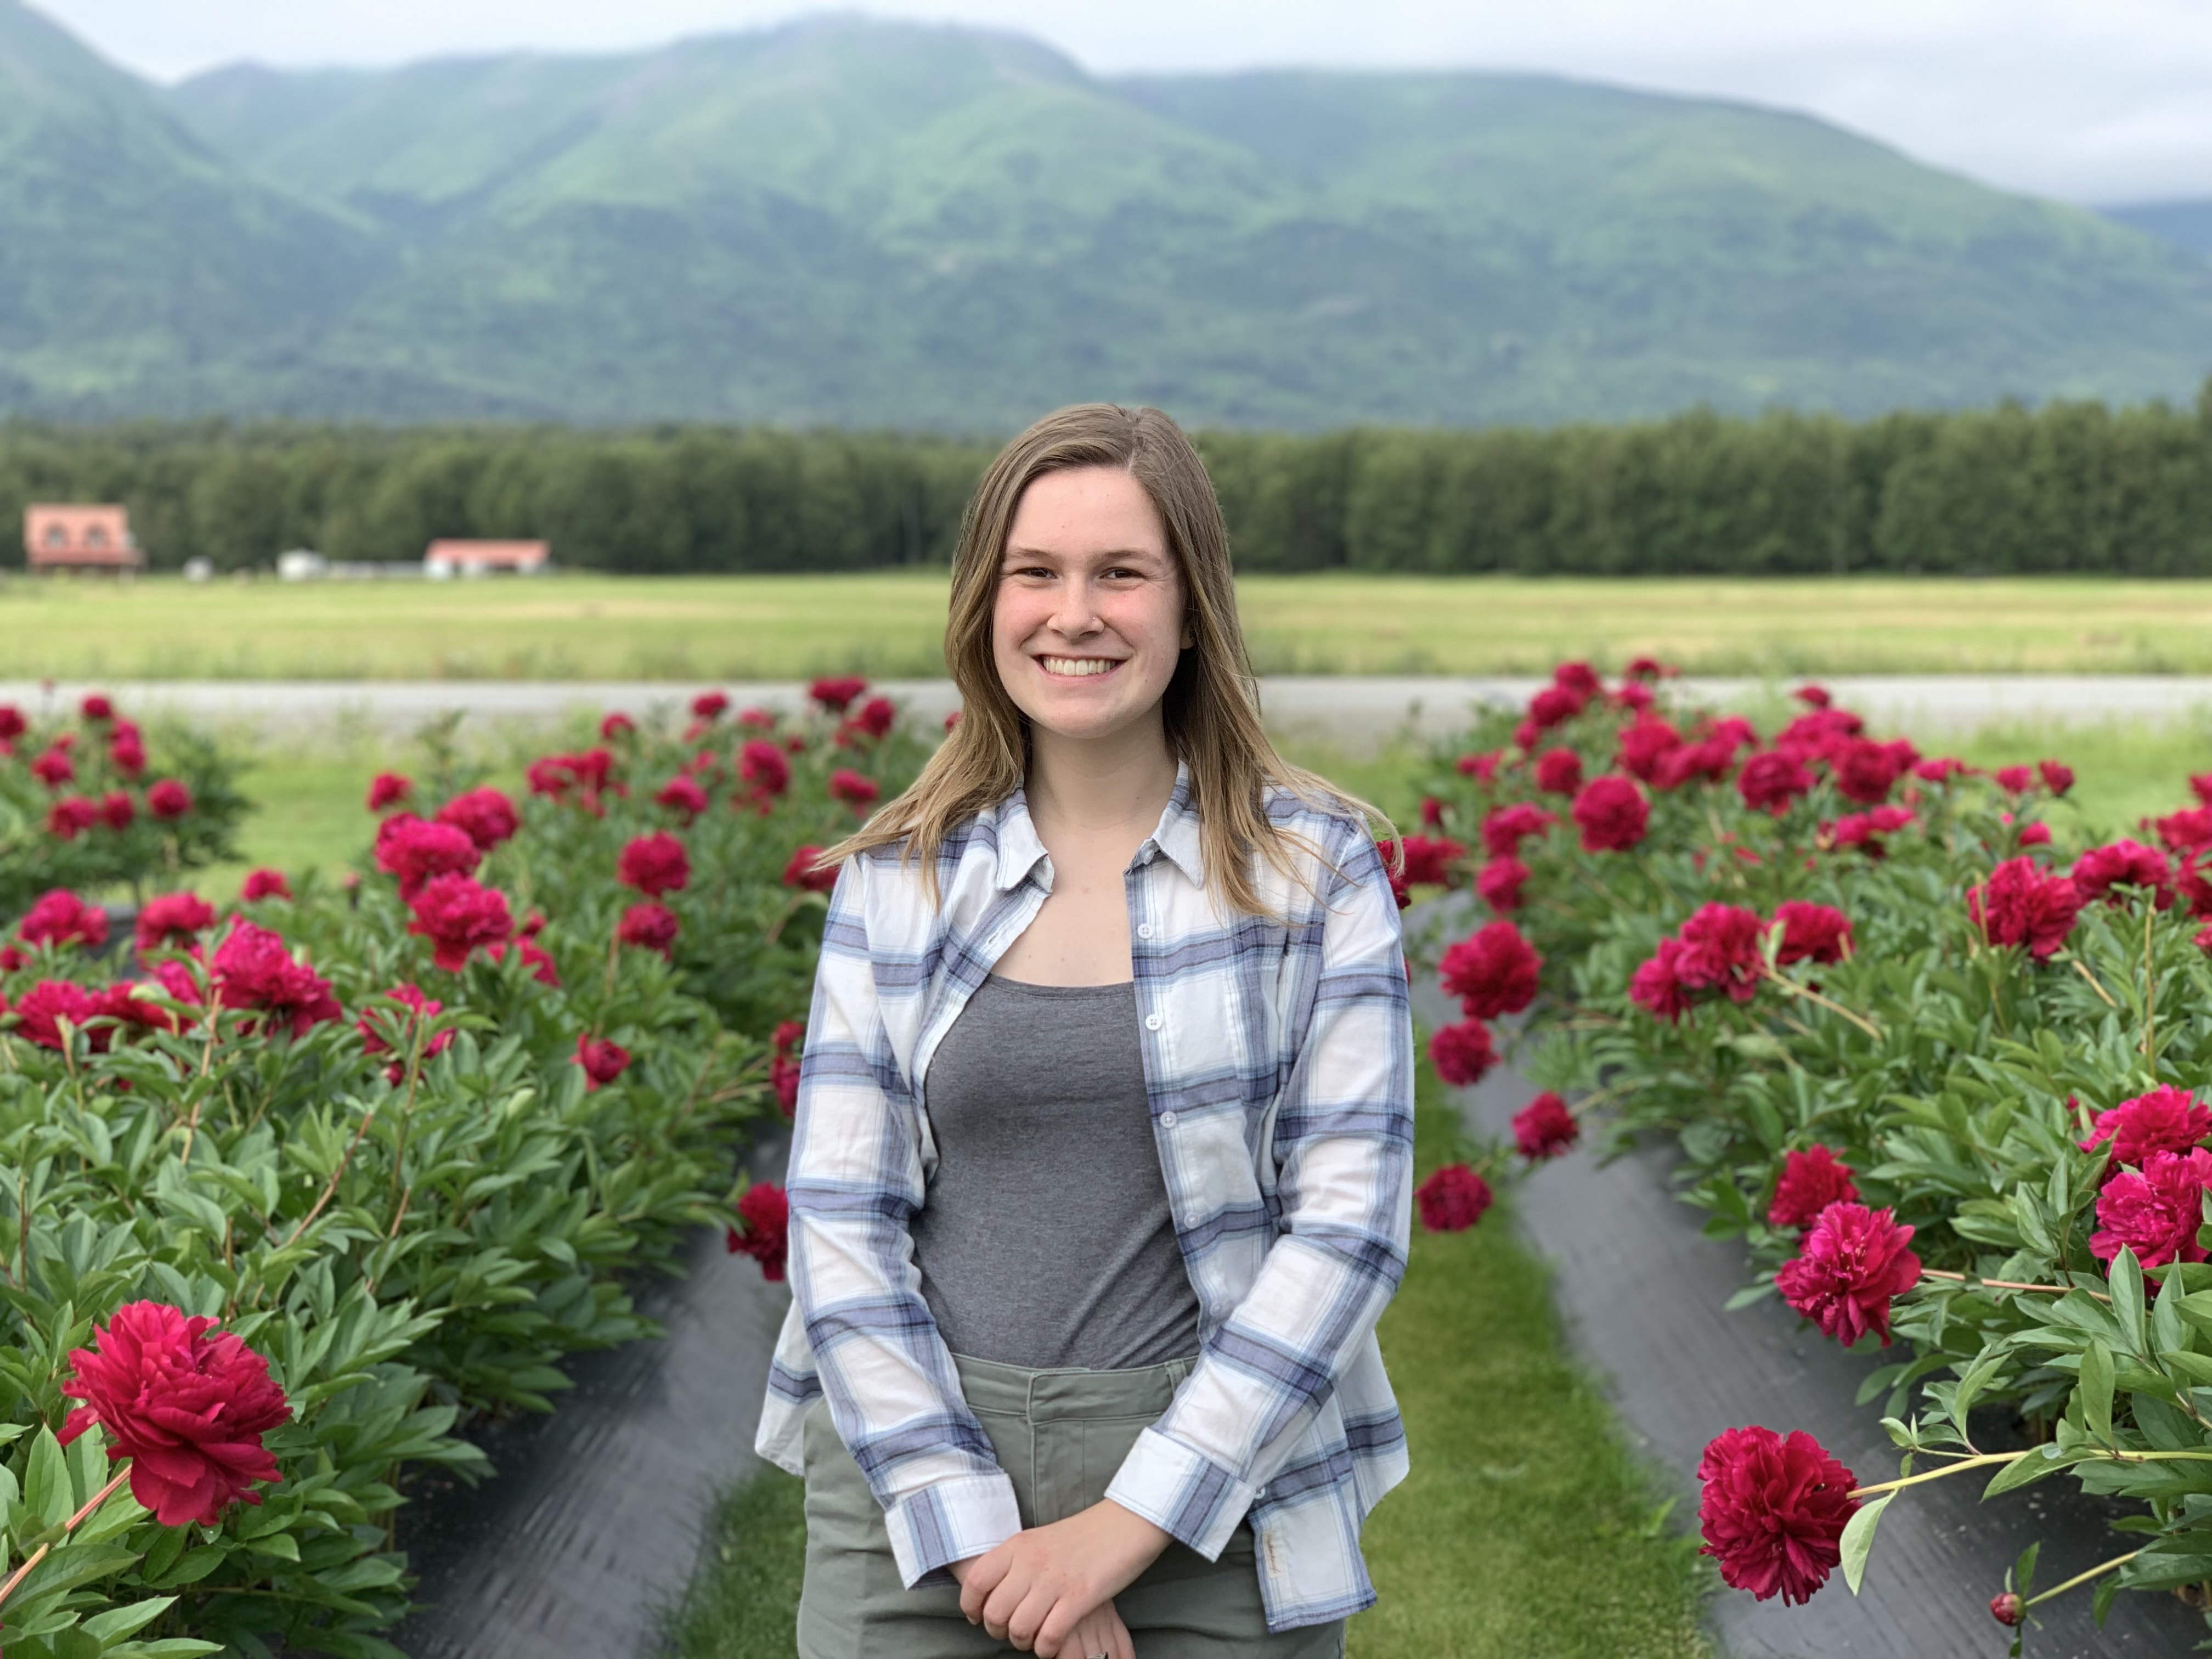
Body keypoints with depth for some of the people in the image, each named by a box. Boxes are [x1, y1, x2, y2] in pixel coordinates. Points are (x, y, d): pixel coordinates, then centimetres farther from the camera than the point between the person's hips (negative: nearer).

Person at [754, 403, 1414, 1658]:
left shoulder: (1316, 866, -3)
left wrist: (1128, 1525, -13)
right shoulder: (896, 877, 3)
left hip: (1213, 1479, -1)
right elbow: (840, 1217, -1)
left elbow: (1352, 1219, -8)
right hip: (917, 1472, 2)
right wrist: (973, 1531, -11)